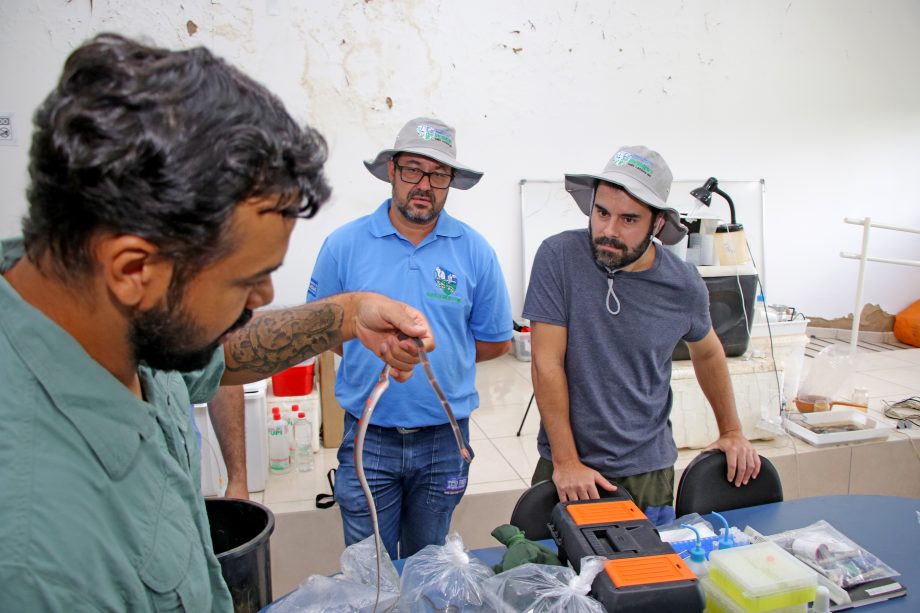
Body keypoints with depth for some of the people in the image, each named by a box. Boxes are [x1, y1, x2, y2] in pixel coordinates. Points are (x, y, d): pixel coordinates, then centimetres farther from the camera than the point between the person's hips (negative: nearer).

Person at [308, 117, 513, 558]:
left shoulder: (474, 251, -4)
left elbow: (496, 341, 5)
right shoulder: (344, 245, -6)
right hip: (368, 438, -1)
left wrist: (442, 356, 1)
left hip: (444, 439, 1)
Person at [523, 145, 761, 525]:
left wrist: (732, 431, 17)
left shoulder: (684, 285, -6)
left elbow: (707, 352, 14)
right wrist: (565, 461, -15)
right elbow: (547, 363, -16)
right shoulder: (558, 257, -15)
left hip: (649, 469, 2)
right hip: (568, 466, -2)